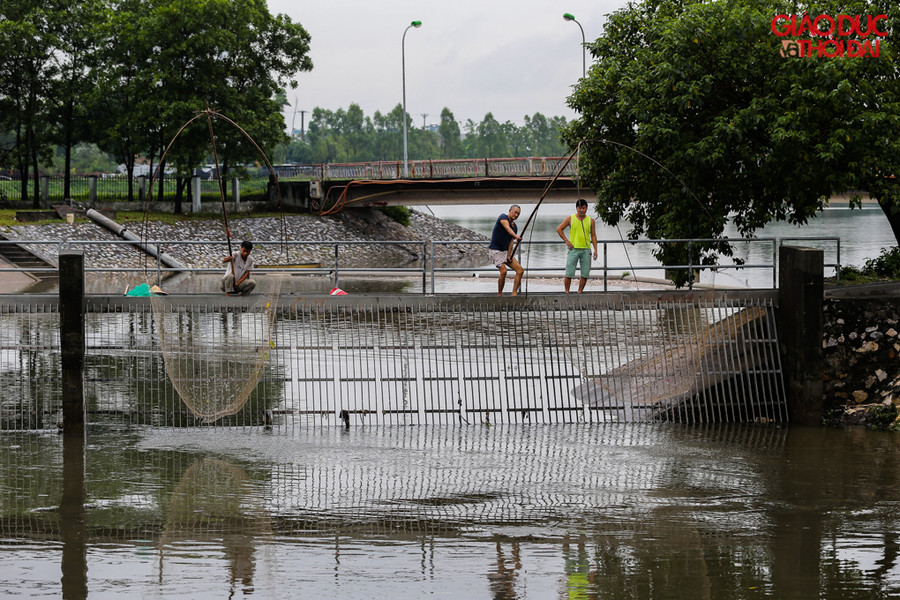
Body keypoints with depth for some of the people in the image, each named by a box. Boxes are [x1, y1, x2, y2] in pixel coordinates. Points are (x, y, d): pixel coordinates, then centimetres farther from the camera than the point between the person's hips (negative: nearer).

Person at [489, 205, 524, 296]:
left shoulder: (515, 227, 11)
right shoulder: (503, 217, -11)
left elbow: (511, 242, 4)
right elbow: (507, 227, -32)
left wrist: (509, 255, -11)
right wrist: (516, 236, -50)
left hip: (506, 251, 8)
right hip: (495, 250, -8)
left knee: (520, 270, -2)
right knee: (503, 271, -24)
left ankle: (514, 293, -2)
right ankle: (499, 295, -10)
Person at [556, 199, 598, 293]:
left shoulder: (590, 221, 8)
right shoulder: (570, 219, 2)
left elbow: (593, 235, 11)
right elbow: (559, 229, 6)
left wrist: (595, 249, 3)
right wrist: (566, 241, -2)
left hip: (586, 250, 2)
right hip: (573, 249, -2)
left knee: (585, 274, 1)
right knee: (569, 274, -5)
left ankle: (579, 292, 11)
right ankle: (567, 292, 3)